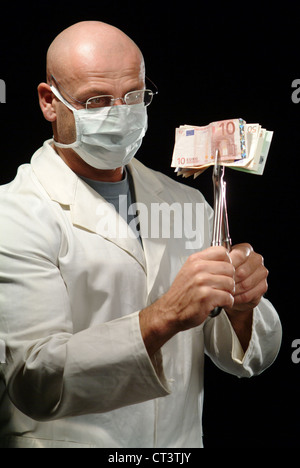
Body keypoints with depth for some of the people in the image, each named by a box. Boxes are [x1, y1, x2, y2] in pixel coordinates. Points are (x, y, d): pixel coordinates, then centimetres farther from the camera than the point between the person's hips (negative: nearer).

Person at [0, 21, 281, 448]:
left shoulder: (185, 202, 10)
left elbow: (248, 359, 11)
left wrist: (240, 308, -9)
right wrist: (164, 317, -25)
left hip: (182, 444, 5)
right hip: (70, 443, -5)